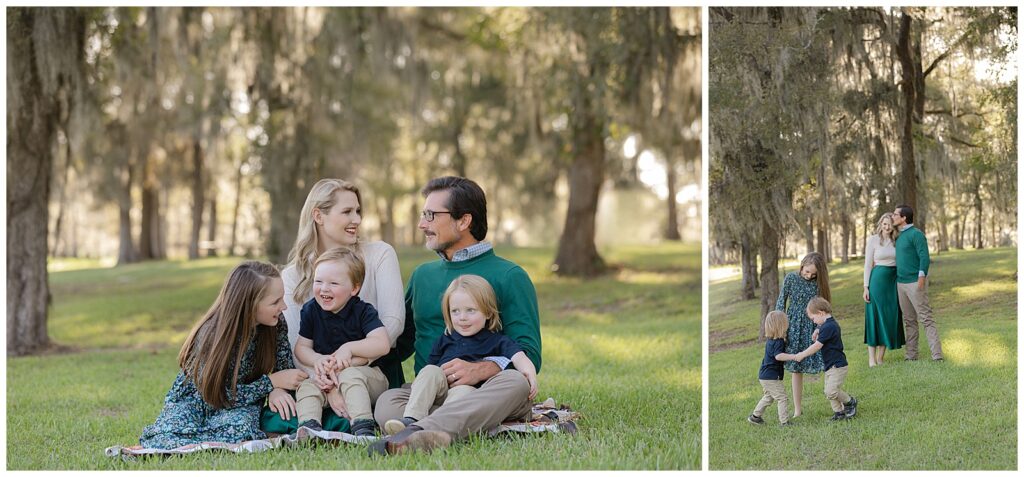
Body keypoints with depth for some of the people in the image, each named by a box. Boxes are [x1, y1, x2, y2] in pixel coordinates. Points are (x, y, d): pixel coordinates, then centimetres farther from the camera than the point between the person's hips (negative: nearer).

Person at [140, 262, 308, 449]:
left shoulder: (276, 326, -15)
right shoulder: (210, 335, -28)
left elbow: (287, 371, -4)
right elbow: (221, 396, -23)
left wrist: (277, 390, -28)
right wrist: (272, 382, -26)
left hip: (240, 399, 3)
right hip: (195, 399, -3)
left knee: (238, 428, -36)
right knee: (164, 440, -34)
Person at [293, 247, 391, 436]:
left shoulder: (363, 311, -10)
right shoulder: (311, 310, 1)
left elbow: (383, 344, -22)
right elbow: (301, 347, 3)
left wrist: (349, 348, -28)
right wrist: (318, 360, -18)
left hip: (367, 374, -4)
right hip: (327, 379, 5)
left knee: (350, 375, -35)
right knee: (307, 385, -21)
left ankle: (363, 428, -45)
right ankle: (308, 427, -42)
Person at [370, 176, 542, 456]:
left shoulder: (509, 277, 6)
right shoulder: (422, 275, 24)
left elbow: (528, 355, -4)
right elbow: (398, 345, 23)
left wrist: (479, 370, -24)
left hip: (484, 395, -4)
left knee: (515, 381, -38)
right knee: (387, 402, -28)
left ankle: (418, 432, -58)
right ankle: (436, 434, -58)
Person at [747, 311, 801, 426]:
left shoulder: (770, 340, 8)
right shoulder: (778, 342, -20)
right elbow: (778, 355, -34)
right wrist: (793, 357, -36)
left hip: (764, 375, 10)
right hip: (772, 377, -10)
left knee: (769, 397, 26)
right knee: (782, 398, -6)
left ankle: (755, 416, 33)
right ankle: (784, 422, -7)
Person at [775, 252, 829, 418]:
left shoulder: (819, 282, -2)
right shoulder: (791, 278, -5)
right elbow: (781, 302, -1)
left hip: (814, 327, 0)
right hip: (795, 328, 0)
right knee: (796, 369, 4)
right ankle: (797, 409, 12)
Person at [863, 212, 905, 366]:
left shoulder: (896, 241, 8)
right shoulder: (873, 240, -3)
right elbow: (868, 264, -4)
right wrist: (866, 287, -9)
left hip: (894, 280, 5)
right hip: (878, 279, -4)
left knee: (890, 317, 4)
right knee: (875, 317, -4)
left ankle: (881, 356, 10)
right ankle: (871, 358, -3)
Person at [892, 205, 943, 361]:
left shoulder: (916, 234, -11)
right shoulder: (899, 237, 14)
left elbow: (924, 257, -18)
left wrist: (922, 277, -26)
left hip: (915, 283, -8)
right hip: (901, 283, 8)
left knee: (926, 319, -9)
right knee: (909, 321, 11)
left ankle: (937, 356, -12)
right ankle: (911, 356, 15)